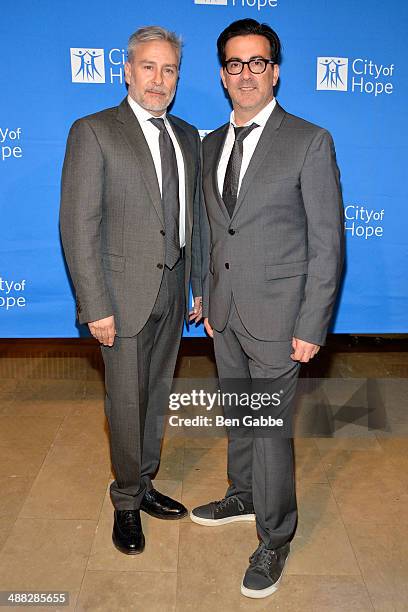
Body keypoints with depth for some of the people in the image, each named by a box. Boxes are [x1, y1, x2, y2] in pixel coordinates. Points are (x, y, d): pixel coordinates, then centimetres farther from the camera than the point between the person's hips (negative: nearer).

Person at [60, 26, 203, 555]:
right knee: (127, 402, 6)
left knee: (156, 396, 17)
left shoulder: (187, 135, 11)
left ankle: (144, 485, 36)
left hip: (172, 293, 6)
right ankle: (127, 502, 28)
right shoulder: (93, 132, -7)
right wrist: (96, 307, -17)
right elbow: (78, 227, -13)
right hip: (125, 293, -5)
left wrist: (198, 285, 13)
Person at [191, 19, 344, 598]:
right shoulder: (211, 145, 10)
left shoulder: (310, 142, -9)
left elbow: (327, 243, -11)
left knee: (270, 427, 3)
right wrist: (208, 299, 13)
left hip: (276, 315, -6)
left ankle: (274, 539, 24)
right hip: (224, 313, 6)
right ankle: (243, 496, 44)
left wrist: (311, 327, -14)